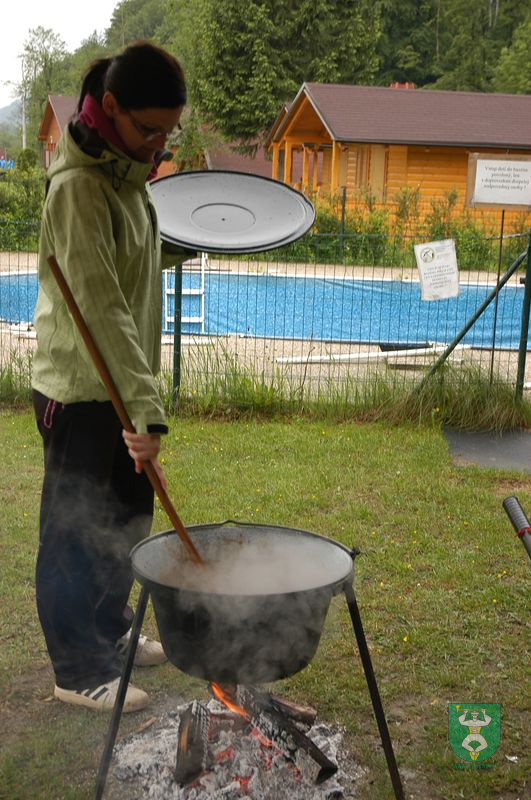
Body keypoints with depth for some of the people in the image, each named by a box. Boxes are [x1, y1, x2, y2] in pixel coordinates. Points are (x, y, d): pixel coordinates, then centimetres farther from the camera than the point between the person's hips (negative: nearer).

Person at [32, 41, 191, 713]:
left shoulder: (125, 173, 7)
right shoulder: (78, 184, -22)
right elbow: (100, 309, -30)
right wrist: (144, 410, -34)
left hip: (120, 384, 9)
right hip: (81, 390, -9)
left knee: (126, 519, 20)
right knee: (78, 531, 4)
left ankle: (109, 635, 39)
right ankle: (78, 672, 20)